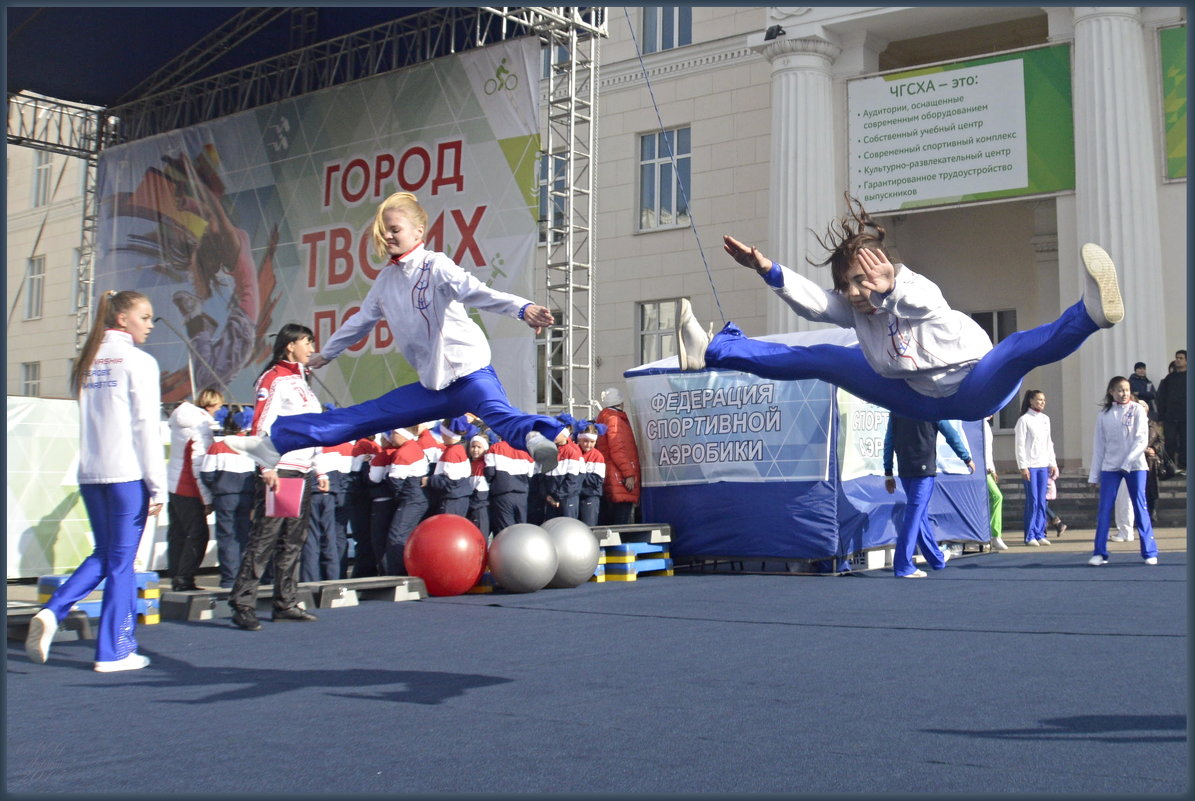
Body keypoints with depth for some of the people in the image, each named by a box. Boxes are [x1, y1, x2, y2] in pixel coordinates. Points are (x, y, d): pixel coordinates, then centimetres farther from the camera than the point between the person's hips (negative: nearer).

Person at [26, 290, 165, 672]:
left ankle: (52, 612, -2)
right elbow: (147, 427, -9)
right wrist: (158, 486, -7)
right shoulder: (139, 362, -6)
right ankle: (114, 651, 8)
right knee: (121, 560, 1)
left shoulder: (86, 363, 14)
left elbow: (87, 421, 12)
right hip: (128, 473, -6)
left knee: (104, 554, 17)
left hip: (90, 473, 6)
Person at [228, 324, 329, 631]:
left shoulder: (302, 383, 22)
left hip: (303, 472, 8)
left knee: (294, 541, 8)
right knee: (265, 537, -11)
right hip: (280, 470, -8)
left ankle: (286, 603, 14)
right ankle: (242, 605, -10)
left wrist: (320, 471, 20)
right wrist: (268, 469, -21)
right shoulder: (273, 379, -5)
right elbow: (262, 426, -14)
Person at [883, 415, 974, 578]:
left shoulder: (895, 410, 9)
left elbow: (889, 441, 10)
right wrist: (967, 459, 17)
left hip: (905, 471, 6)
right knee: (914, 515, -6)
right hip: (924, 469, -6)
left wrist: (888, 473, 14)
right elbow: (951, 435, 3)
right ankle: (903, 567, -10)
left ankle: (937, 558, 31)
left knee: (920, 514, 16)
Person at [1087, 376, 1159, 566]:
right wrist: (1094, 474, 8)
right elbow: (1098, 446, 9)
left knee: (1140, 508, 0)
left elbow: (1142, 440, -6)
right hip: (1110, 467, 2)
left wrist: (1127, 462, -16)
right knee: (1104, 510, -2)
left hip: (1135, 466, -2)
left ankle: (1149, 552, 6)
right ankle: (1099, 553, 1)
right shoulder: (1103, 415, 7)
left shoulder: (1137, 411, 1)